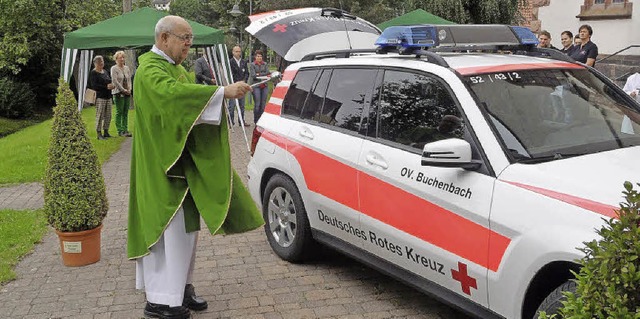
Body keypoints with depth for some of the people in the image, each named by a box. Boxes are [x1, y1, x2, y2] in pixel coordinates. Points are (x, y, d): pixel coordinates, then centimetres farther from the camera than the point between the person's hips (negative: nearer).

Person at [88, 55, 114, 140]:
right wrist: (106, 87, -18)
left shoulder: (105, 72, 19)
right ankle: (99, 134, -2)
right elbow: (94, 85, -13)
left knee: (108, 115, 7)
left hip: (108, 96, 7)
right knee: (100, 115, -7)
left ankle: (106, 132, 16)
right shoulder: (93, 73, -3)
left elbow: (110, 81, 23)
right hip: (100, 97, -7)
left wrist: (112, 85, -1)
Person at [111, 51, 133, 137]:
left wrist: (129, 89, -4)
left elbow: (129, 79, 12)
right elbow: (115, 81, -10)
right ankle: (120, 131, 0)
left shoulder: (127, 68, 13)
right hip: (118, 93, -5)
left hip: (127, 93, 5)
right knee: (119, 112, -3)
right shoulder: (114, 68, -3)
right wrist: (123, 90, -12)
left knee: (126, 112, 5)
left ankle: (125, 129, 9)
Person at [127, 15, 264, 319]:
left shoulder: (176, 68, 17)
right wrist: (223, 91, -38)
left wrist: (224, 93, -2)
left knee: (185, 227, 13)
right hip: (163, 165, -10)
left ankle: (180, 289, 23)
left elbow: (190, 104, 14)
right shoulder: (150, 69, -15)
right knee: (170, 228, -7)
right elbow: (172, 93, -35)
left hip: (185, 162, 10)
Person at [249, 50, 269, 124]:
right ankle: (256, 120, 1)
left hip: (264, 86, 4)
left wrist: (259, 74, -8)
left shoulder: (265, 64, 15)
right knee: (257, 104, -7)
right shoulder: (252, 65, 3)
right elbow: (253, 75, -7)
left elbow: (267, 73, 2)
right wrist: (264, 75, -6)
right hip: (256, 86, -4)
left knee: (263, 103, 2)